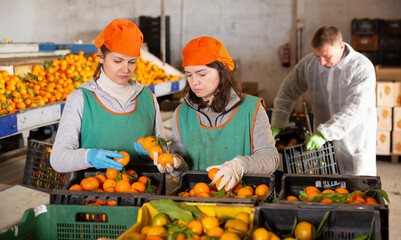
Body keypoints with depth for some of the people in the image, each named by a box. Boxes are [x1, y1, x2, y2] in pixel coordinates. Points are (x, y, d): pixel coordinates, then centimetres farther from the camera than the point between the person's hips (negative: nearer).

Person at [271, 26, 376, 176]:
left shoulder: (362, 67, -15)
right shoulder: (309, 64, 0)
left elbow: (355, 109, -25)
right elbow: (287, 92, 9)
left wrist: (324, 133, -34)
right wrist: (277, 124, -4)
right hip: (324, 146, 4)